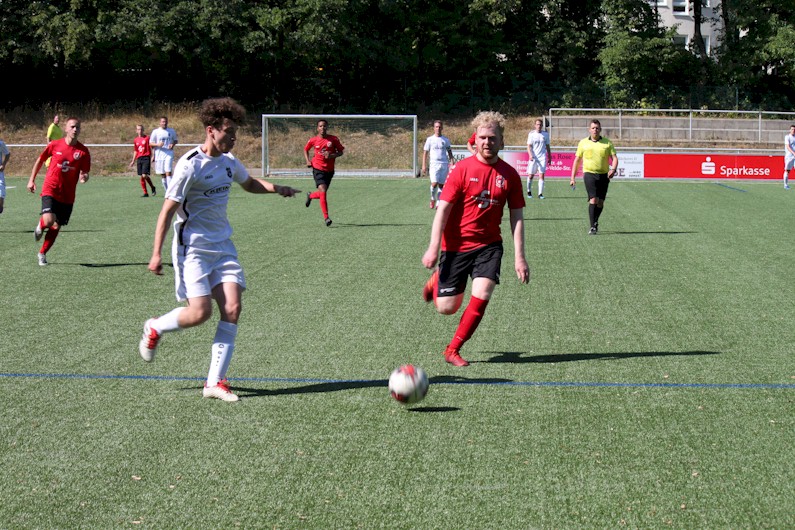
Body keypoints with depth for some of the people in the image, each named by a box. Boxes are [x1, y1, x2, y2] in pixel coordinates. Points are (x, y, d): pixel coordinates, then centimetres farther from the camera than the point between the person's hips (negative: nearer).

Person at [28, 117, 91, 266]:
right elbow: (40, 160, 11)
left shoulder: (83, 151, -3)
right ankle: (40, 226, 15)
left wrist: (84, 177, -24)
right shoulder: (54, 145, -4)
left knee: (56, 226, 8)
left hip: (67, 195, 2)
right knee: (49, 221, -23)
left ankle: (42, 254, 27)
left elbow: (85, 174, 0)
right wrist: (32, 180, 12)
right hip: (50, 190, -2)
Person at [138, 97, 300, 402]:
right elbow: (167, 210, -12)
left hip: (222, 247, 7)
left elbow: (249, 183, 29)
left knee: (232, 309, -8)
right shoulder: (190, 165, -14)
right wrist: (157, 253, -15)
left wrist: (276, 189, 9)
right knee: (200, 312, -13)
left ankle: (215, 382, -3)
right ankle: (154, 329, 20)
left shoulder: (229, 162, 7)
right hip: (193, 248, -6)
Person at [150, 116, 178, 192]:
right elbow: (150, 143, 4)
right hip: (159, 154, 1)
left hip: (169, 154, -1)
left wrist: (173, 144, -3)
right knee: (162, 174, 5)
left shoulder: (172, 131, 7)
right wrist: (157, 144, -16)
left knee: (168, 173, -15)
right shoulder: (155, 132, 3)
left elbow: (175, 140, 20)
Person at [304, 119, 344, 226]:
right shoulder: (313, 140, -2)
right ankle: (326, 217, -16)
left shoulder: (334, 139, -3)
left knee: (322, 193, 12)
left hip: (329, 170, 3)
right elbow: (306, 150, 16)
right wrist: (308, 161, 1)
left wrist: (332, 156, -15)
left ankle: (310, 196, 49)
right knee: (323, 190, -19)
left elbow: (340, 152, 4)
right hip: (318, 169, -3)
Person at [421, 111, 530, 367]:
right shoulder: (462, 169, -10)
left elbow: (517, 217, 3)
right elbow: (443, 208, -10)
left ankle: (453, 350, 2)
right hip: (456, 246, -2)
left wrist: (519, 257, -3)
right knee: (446, 307, 2)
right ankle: (437, 279, 39)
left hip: (488, 245, 2)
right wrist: (434, 248, -18)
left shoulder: (509, 174, -1)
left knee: (481, 296, -16)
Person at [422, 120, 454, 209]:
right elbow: (425, 152, 7)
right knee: (434, 183, -15)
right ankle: (433, 199, 9)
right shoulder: (430, 139, 5)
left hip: (444, 164, 2)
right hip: (434, 164, -2)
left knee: (441, 185, 0)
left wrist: (452, 164, 1)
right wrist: (424, 165, 1)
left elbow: (449, 152, 14)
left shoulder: (446, 140, 9)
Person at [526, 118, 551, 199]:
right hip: (533, 158, -1)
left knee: (541, 175, -7)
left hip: (542, 158, 1)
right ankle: (529, 191, 22)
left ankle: (540, 193, -6)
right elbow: (529, 146, -2)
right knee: (530, 175, 2)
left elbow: (547, 146, 16)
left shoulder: (545, 134, 8)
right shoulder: (531, 134, 1)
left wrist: (549, 157, 15)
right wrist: (530, 155, -17)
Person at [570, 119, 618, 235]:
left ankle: (595, 222, 29)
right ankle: (592, 226, -13)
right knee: (593, 199, -15)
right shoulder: (583, 143, 6)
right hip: (589, 173, -2)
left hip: (604, 175, 2)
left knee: (600, 202, 6)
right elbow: (577, 160, 11)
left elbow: (614, 157, 3)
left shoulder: (607, 143, 6)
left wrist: (613, 169, -17)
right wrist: (572, 178, 8)